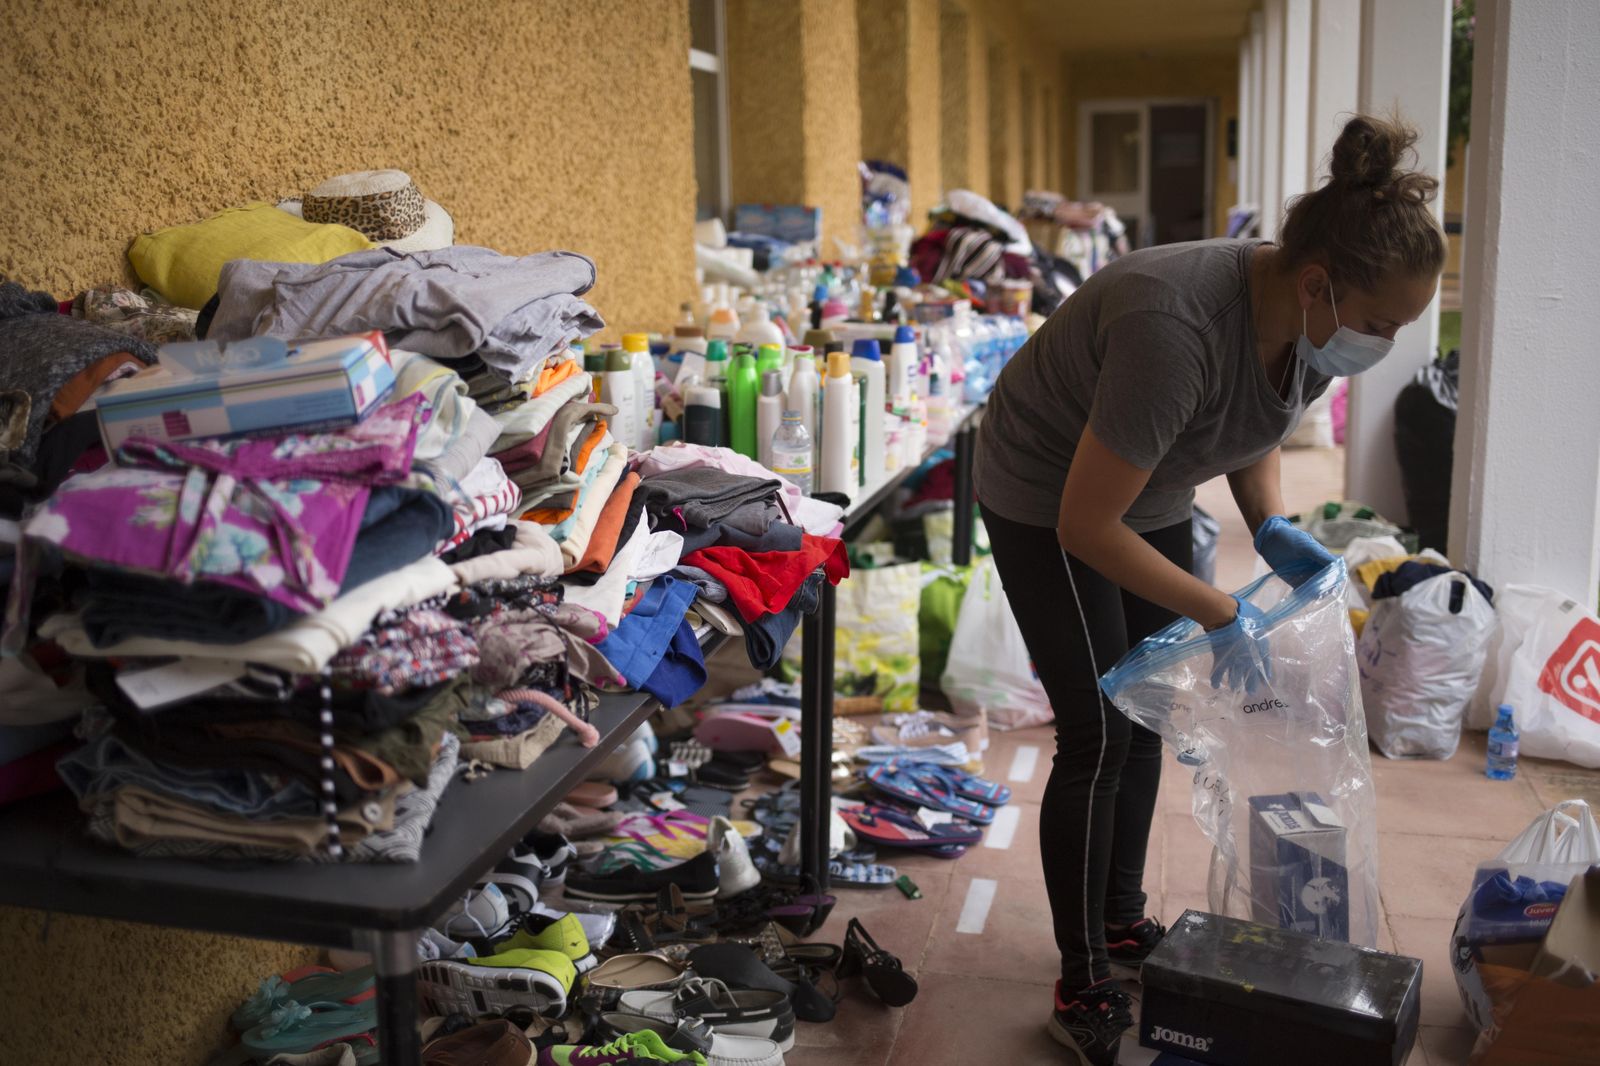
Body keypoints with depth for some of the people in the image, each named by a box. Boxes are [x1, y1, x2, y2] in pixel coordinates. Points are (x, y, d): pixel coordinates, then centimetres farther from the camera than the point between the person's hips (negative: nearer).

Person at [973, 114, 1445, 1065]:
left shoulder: (1312, 319, -13)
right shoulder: (1178, 330, -39)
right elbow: (1085, 525, -33)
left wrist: (1271, 526, -9)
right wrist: (1221, 614, -25)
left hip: (1150, 495, 8)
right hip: (1047, 499, -8)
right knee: (1099, 735, -7)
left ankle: (1124, 919, 30)